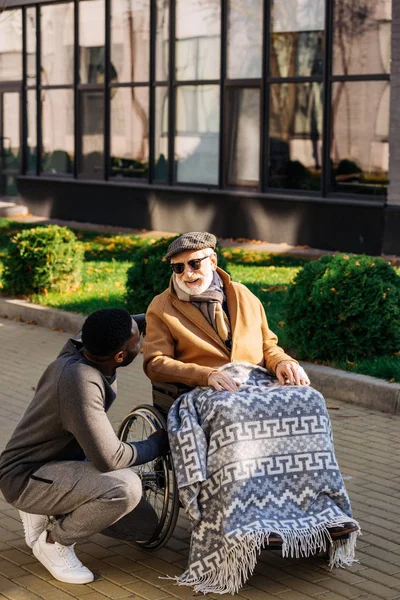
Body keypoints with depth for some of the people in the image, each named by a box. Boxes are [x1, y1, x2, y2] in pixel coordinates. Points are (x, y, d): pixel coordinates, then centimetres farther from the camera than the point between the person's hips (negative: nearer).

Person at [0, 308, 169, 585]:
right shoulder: (80, 381, -33)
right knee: (125, 487, -32)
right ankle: (53, 540, -8)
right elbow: (109, 459, -32)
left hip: (63, 459, 10)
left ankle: (49, 512, 17)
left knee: (145, 523, 8)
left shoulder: (80, 349, -7)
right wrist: (158, 444, -15)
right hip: (25, 478, -9)